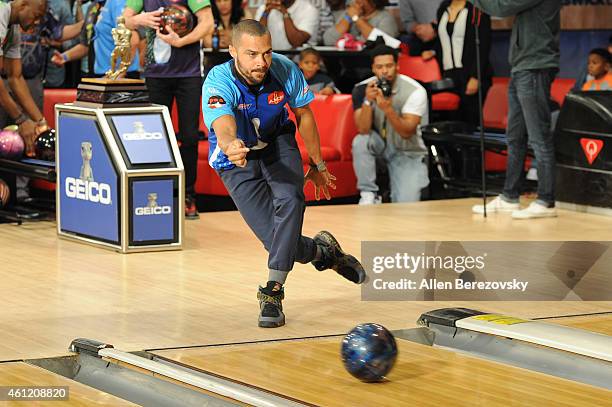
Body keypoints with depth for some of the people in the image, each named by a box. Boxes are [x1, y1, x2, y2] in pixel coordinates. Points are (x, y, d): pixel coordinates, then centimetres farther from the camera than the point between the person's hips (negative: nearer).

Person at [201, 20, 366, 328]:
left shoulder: (285, 71, -21)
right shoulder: (218, 84, -31)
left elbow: (304, 115, -2)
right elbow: (224, 129, -49)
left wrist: (317, 165, 7)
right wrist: (232, 147, -74)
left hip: (277, 145, 2)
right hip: (237, 163, -2)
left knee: (290, 200, -31)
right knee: (278, 241, -13)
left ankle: (273, 292, -24)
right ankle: (323, 251, 21)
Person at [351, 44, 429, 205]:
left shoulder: (415, 91, -20)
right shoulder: (362, 89, -13)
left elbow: (406, 133, -24)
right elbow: (363, 130, -21)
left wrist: (388, 109, -41)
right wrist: (368, 101, -37)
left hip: (408, 152, -2)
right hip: (380, 144, 2)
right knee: (360, 141, -32)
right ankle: (369, 195, -16)